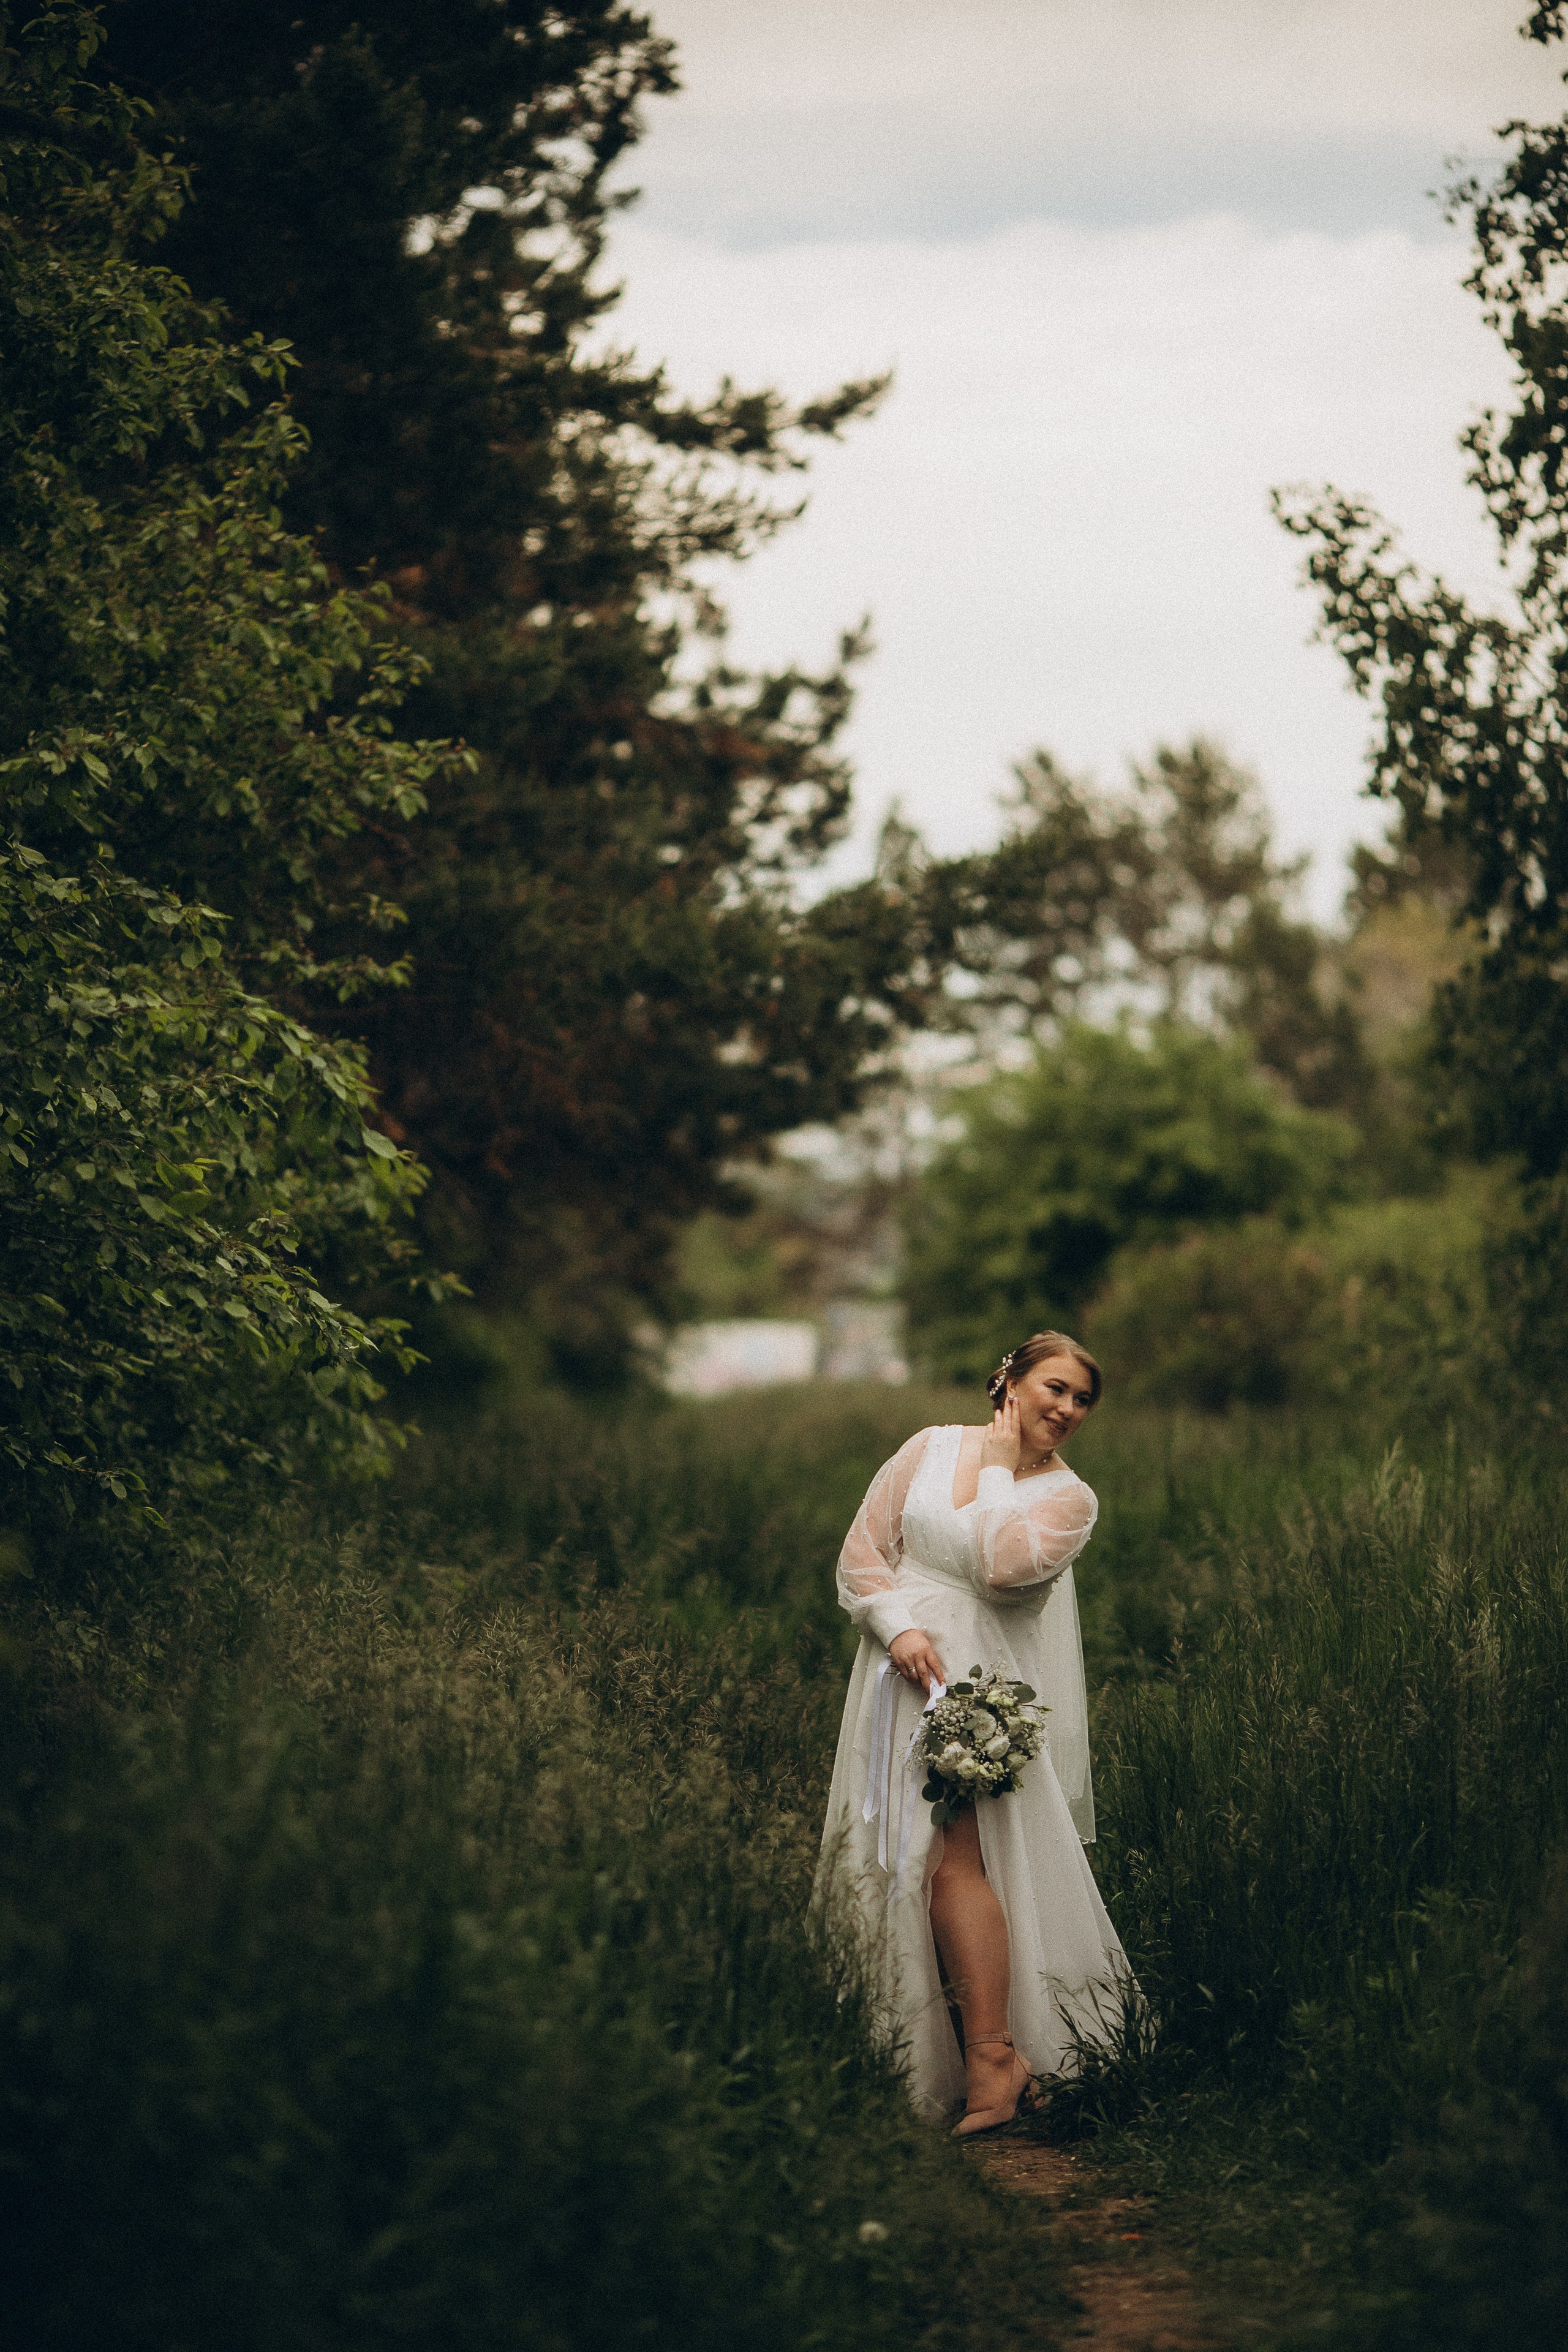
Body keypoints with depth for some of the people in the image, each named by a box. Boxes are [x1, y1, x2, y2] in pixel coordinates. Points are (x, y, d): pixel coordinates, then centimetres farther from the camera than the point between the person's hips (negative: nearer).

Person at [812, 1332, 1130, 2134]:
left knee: (957, 1854, -18)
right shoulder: (930, 1449, 9)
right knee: (895, 1861, 1)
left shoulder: (1068, 1499, 4)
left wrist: (996, 1468, -3)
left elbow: (999, 1565, -15)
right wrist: (898, 1626, -9)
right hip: (901, 1675, 3)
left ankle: (992, 2059, -16)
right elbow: (863, 1549, 6)